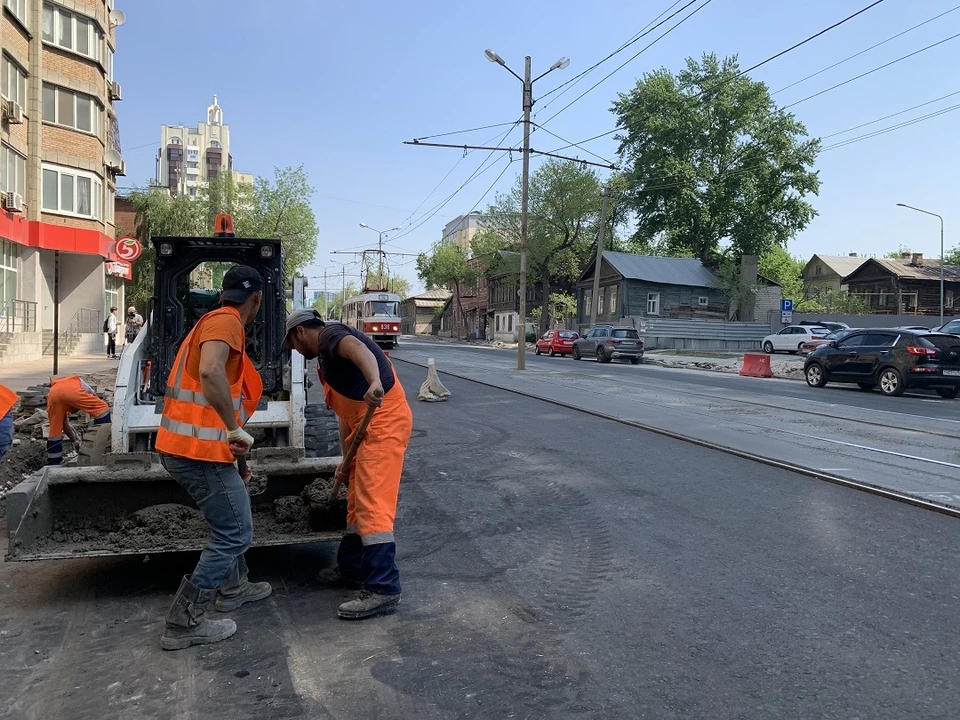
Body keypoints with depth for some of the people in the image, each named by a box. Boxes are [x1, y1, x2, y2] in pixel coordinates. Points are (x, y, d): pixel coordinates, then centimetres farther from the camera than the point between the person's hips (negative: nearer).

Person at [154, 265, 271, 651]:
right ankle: (184, 623, 4)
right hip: (199, 449, -10)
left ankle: (232, 587, 40)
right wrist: (236, 429, -28)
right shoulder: (225, 321, -14)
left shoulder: (213, 320, 18)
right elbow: (210, 372, -34)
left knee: (234, 517, 25)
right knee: (235, 532, -2)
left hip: (186, 444, 10)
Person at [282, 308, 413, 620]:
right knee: (357, 503, 19)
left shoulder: (330, 335, -5)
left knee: (372, 506, -13)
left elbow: (357, 348, -31)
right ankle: (352, 568, 32)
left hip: (383, 422, -11)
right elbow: (346, 411, 29)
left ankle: (383, 589, -11)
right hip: (369, 426, 11)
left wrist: (374, 381, -51)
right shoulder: (328, 357, 26)